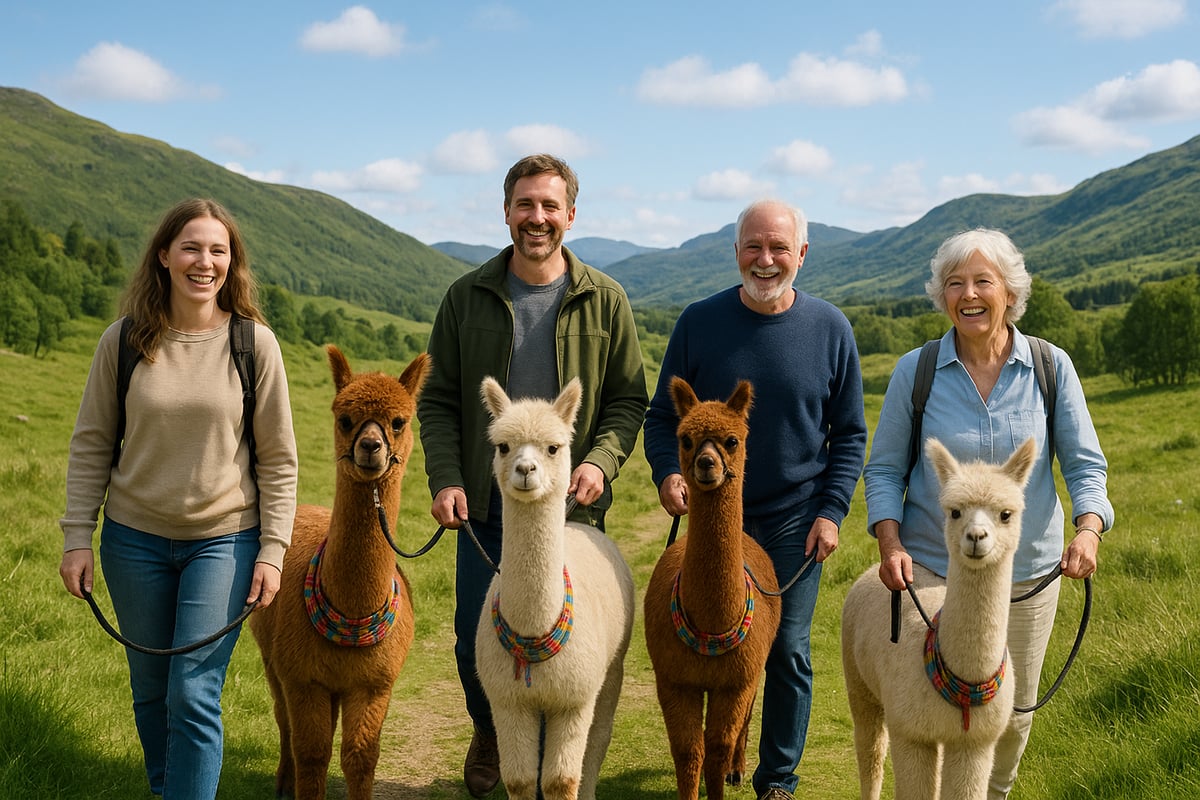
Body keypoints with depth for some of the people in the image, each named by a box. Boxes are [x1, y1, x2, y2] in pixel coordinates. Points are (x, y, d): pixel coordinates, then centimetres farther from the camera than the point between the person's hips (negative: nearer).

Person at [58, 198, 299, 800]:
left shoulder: (254, 343, -7)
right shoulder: (124, 340, -3)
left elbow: (278, 459, -3)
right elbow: (91, 444, 3)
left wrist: (272, 550, -7)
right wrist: (77, 536, -1)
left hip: (224, 540, -2)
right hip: (135, 539, 3)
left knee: (194, 696, -7)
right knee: (150, 692, 15)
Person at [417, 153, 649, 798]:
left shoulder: (604, 300, 1)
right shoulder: (468, 297, 3)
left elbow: (628, 398, 4)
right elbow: (438, 400, 3)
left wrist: (601, 460, -12)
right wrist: (445, 479, -9)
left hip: (574, 506, -1)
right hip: (486, 505, 1)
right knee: (475, 642, 9)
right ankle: (489, 732, 39)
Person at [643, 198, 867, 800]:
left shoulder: (830, 329, -3)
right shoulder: (699, 322, -4)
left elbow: (849, 434, 4)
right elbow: (662, 416, 3)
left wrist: (832, 510, -5)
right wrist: (667, 473, -15)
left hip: (795, 524, 0)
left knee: (787, 652, 6)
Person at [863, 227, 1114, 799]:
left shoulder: (1051, 367, -3)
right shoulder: (915, 371, -5)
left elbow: (1085, 463, -1)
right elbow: (884, 469, 1)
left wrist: (1088, 529, -20)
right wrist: (889, 542, -15)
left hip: (1027, 573, 1)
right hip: (931, 569, -1)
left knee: (1014, 711, 14)